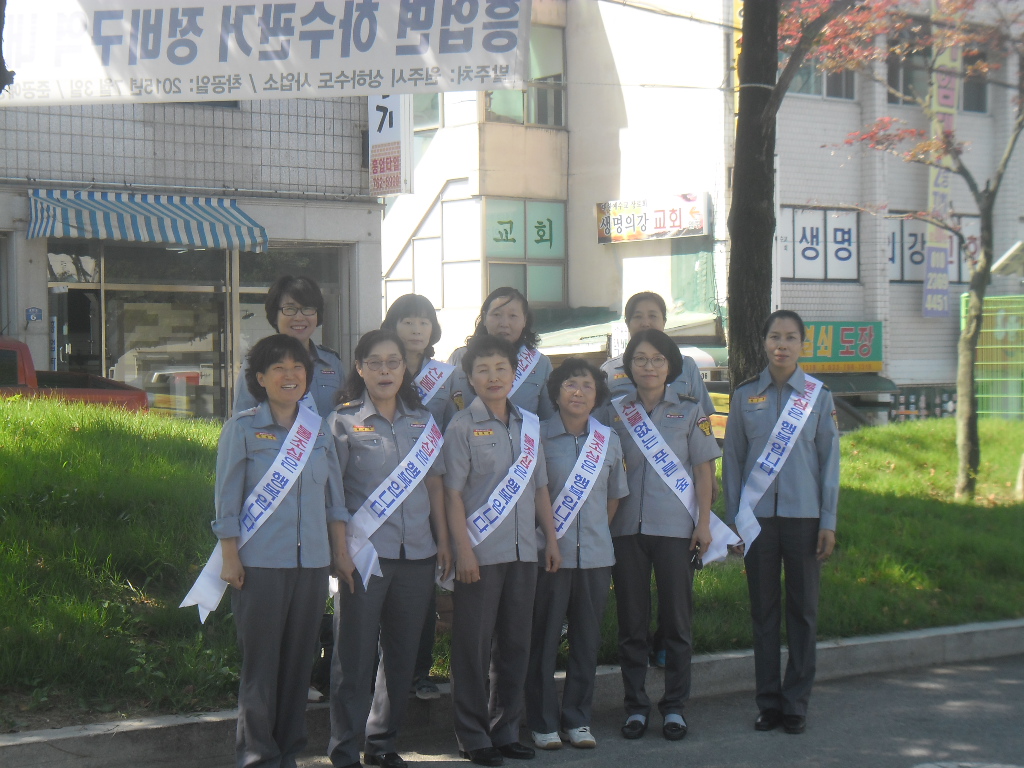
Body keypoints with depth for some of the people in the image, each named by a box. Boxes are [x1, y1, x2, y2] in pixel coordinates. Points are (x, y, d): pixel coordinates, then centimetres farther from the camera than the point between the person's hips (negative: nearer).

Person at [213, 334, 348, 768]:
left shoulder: (318, 429, 10)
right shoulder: (242, 429, -1)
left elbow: (334, 496, 14)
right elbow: (227, 499, -2)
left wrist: (340, 552, 11)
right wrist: (230, 557, -7)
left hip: (312, 562, 4)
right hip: (260, 563, -4)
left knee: (299, 659, 8)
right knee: (261, 662, 0)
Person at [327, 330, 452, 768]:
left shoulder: (423, 421, 12)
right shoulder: (344, 421, 0)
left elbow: (434, 483, 15)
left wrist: (443, 539, 11)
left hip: (416, 552, 4)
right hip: (365, 552, -4)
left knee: (402, 654, 10)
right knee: (355, 655, -1)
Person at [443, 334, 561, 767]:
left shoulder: (529, 424, 11)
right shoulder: (463, 426, -4)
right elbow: (453, 492, -7)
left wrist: (551, 537, 11)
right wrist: (463, 549, -13)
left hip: (523, 550, 5)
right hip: (481, 552, -5)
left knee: (516, 642, 10)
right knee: (474, 645, 1)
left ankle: (505, 730, 21)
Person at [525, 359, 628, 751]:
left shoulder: (609, 440, 8)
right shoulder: (539, 437, -4)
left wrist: (598, 531, 10)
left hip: (595, 555, 3)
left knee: (587, 638, 8)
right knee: (544, 638, 1)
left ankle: (577, 718, 20)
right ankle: (543, 722, 13)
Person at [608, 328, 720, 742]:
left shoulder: (689, 411, 4)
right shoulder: (617, 411, 7)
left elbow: (704, 470, 3)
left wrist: (704, 522, -4)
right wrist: (601, 521, 3)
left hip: (675, 528, -1)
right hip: (627, 526, 2)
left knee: (676, 618, 2)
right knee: (631, 620, 5)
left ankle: (674, 706, 13)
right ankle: (635, 706, 15)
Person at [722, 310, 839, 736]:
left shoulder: (818, 396, 3)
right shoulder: (745, 395, 5)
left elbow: (830, 460, 3)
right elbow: (733, 458, 8)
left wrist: (829, 522, -2)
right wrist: (732, 517, 3)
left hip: (803, 515, -1)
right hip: (758, 516, 1)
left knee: (802, 608, 3)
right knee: (763, 608, 5)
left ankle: (796, 703, 11)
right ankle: (768, 701, 13)